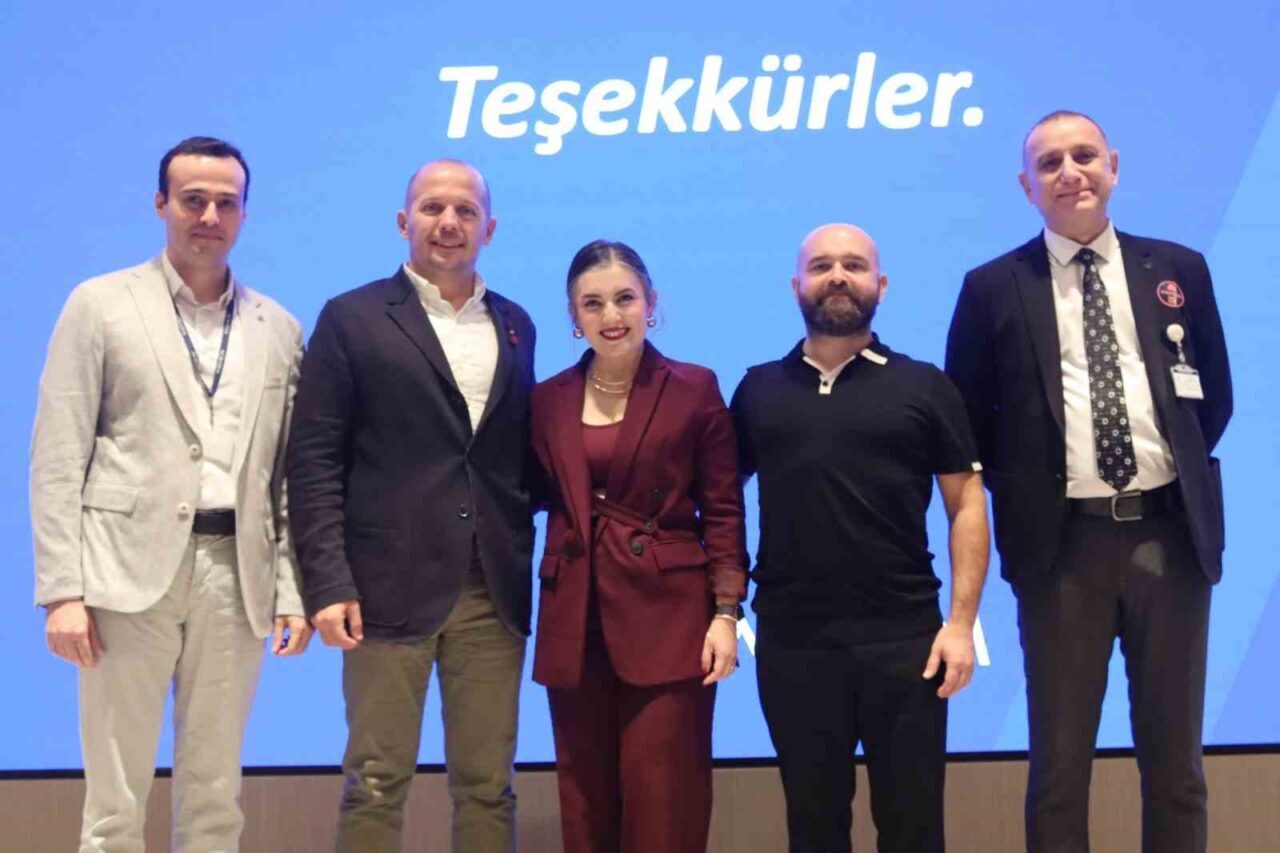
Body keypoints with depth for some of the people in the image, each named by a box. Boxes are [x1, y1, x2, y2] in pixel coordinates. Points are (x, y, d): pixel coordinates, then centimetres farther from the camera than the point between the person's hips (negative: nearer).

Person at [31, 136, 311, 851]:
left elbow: (290, 472, 12)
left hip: (237, 578, 3)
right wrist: (63, 589, -8)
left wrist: (294, 589, 4)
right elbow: (58, 460, -1)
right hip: (130, 572, -2)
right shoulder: (100, 305, 3)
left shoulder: (280, 329, 11)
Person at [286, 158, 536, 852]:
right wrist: (328, 583, -12)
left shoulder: (516, 325, 14)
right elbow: (314, 462, -4)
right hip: (391, 586, -3)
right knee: (376, 783, 3)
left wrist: (529, 567, 7)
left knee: (487, 786, 9)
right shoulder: (353, 319, 1)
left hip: (494, 594, 4)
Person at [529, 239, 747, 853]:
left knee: (663, 803, -1)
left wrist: (725, 613, -7)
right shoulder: (549, 399, 8)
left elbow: (722, 510, 0)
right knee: (585, 802, 9)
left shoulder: (695, 389, 0)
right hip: (575, 623, 3)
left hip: (669, 617, -3)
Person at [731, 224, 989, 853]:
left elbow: (967, 502, 1)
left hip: (905, 638, -1)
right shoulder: (758, 389, 8)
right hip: (790, 643, 1)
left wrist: (962, 621, -7)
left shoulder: (923, 386, 3)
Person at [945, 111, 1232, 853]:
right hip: (1063, 543, -2)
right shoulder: (993, 287, 2)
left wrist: (1183, 471, 8)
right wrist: (1018, 494, 1)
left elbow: (1215, 395, 16)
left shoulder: (1178, 268, 8)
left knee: (1175, 760, 11)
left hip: (1171, 532, 2)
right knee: (1060, 763, 7)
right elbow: (966, 416, 7)